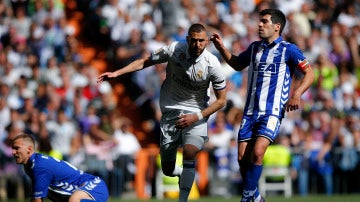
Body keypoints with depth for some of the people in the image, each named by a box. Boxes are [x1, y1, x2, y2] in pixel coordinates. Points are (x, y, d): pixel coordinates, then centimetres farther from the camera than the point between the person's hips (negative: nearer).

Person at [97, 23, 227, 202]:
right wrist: (116, 73, -8)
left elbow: (221, 100, -5)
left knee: (189, 151, -31)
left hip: (195, 114, -2)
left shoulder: (212, 64, -14)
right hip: (170, 113, 2)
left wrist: (197, 117, -15)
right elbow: (145, 62, 1)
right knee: (168, 170, 4)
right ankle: (184, 174, 41)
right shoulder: (174, 50, -13)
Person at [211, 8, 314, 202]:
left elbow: (309, 73, -4)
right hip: (250, 111, 6)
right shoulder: (254, 47, 14)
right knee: (242, 158, -1)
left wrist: (296, 95, -17)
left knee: (257, 153, -23)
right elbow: (237, 64, 31)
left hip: (272, 112, -6)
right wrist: (221, 47, 17)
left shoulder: (288, 49, -4)